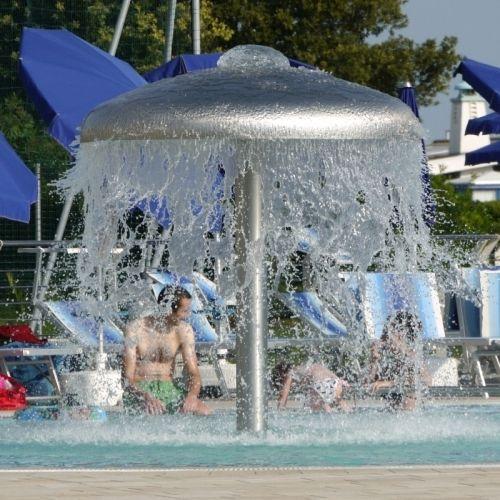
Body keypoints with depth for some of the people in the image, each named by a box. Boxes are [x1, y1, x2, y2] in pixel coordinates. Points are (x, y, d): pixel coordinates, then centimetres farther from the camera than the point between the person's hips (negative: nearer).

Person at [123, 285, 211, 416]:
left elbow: (193, 373, 0)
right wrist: (146, 397, -34)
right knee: (152, 412, -41)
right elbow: (128, 378, -13)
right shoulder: (136, 329, -11)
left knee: (204, 412, -24)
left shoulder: (184, 331, 2)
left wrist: (192, 394, -24)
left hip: (168, 390, 5)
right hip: (139, 390, -5)